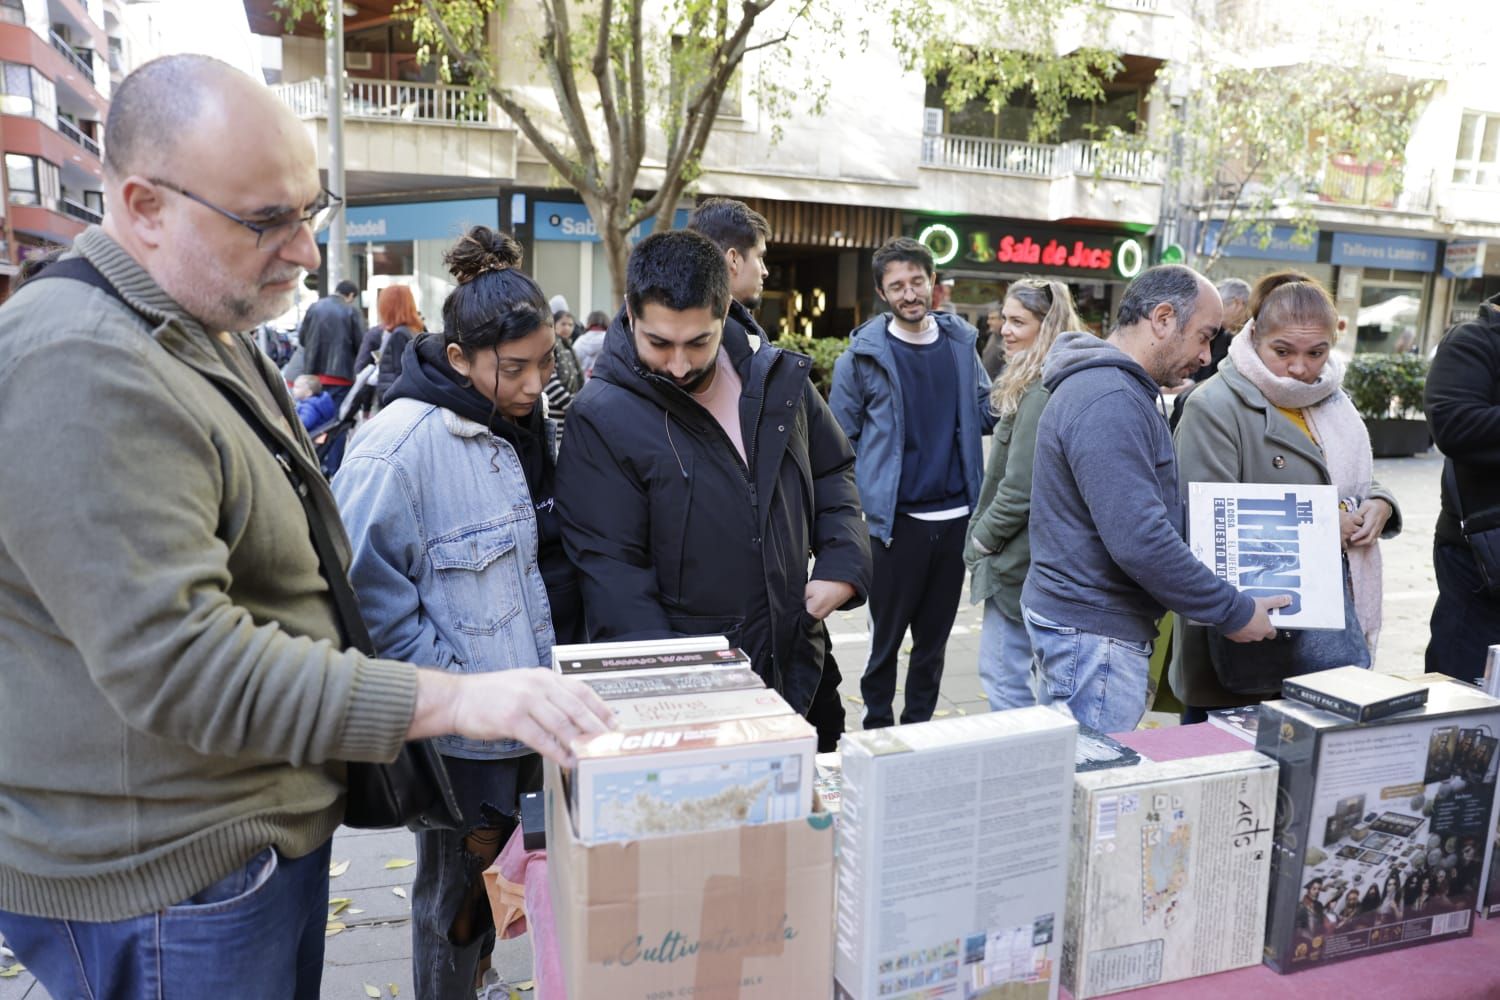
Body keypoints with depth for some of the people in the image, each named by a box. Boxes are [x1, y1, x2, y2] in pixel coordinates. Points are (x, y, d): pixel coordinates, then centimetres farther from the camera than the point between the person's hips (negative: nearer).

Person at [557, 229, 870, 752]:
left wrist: (844, 561, 0)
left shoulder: (779, 377, 1)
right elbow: (612, 571, -16)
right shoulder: (601, 418, -14)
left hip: (799, 665, 5)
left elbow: (833, 469, 15)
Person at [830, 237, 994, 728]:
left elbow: (986, 412, 16)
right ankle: (877, 731, 23)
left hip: (955, 516, 4)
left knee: (934, 638, 15)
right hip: (895, 519, -4)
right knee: (886, 638, 6)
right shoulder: (863, 355, -4)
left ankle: (919, 728, 30)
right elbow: (840, 442, -1)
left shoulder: (961, 342, 7)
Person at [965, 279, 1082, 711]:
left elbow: (1020, 489, -22)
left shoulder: (1039, 394, -19)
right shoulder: (1040, 387, 11)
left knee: (1004, 678, -1)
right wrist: (983, 536, 13)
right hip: (1035, 558, 10)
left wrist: (981, 539, -8)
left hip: (1017, 562, -10)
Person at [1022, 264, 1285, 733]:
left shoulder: (1119, 389, 14)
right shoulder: (1108, 402, -21)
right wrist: (1234, 611, -16)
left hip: (1078, 620, 10)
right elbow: (1139, 540, -27)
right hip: (1093, 635, -10)